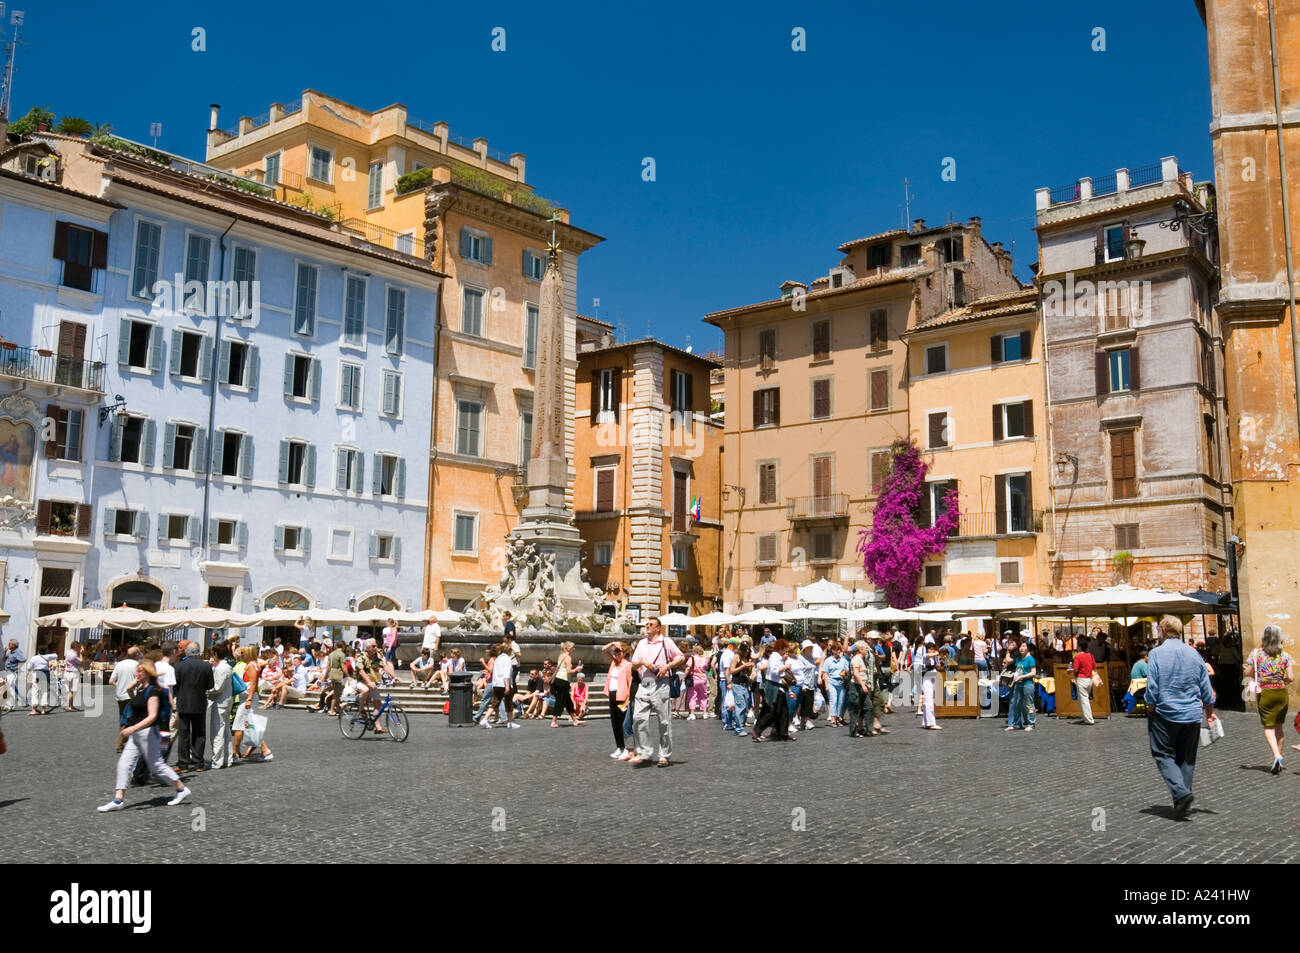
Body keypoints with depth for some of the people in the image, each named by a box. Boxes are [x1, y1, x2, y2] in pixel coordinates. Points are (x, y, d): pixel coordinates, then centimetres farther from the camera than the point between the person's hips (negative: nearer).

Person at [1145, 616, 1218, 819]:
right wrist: (1210, 712, 22)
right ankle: (1183, 804, 12)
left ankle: (1181, 792, -16)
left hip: (1165, 713, -4)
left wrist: (1151, 710, 2)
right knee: (1186, 759, 12)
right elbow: (1206, 688, 11)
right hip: (1192, 715, 5)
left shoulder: (1156, 653, -8)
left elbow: (1152, 688, -11)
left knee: (1163, 755, 4)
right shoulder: (1194, 654, 7)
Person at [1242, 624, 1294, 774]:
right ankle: (1278, 761, 19)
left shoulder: (1256, 654, -6)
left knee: (1268, 727, 2)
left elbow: (1247, 673, -4)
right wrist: (1281, 682, 14)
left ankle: (1277, 756, -19)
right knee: (1279, 726, 15)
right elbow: (1291, 678, -5)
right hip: (1282, 693, 3)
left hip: (1265, 693, -3)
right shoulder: (1285, 656, -2)